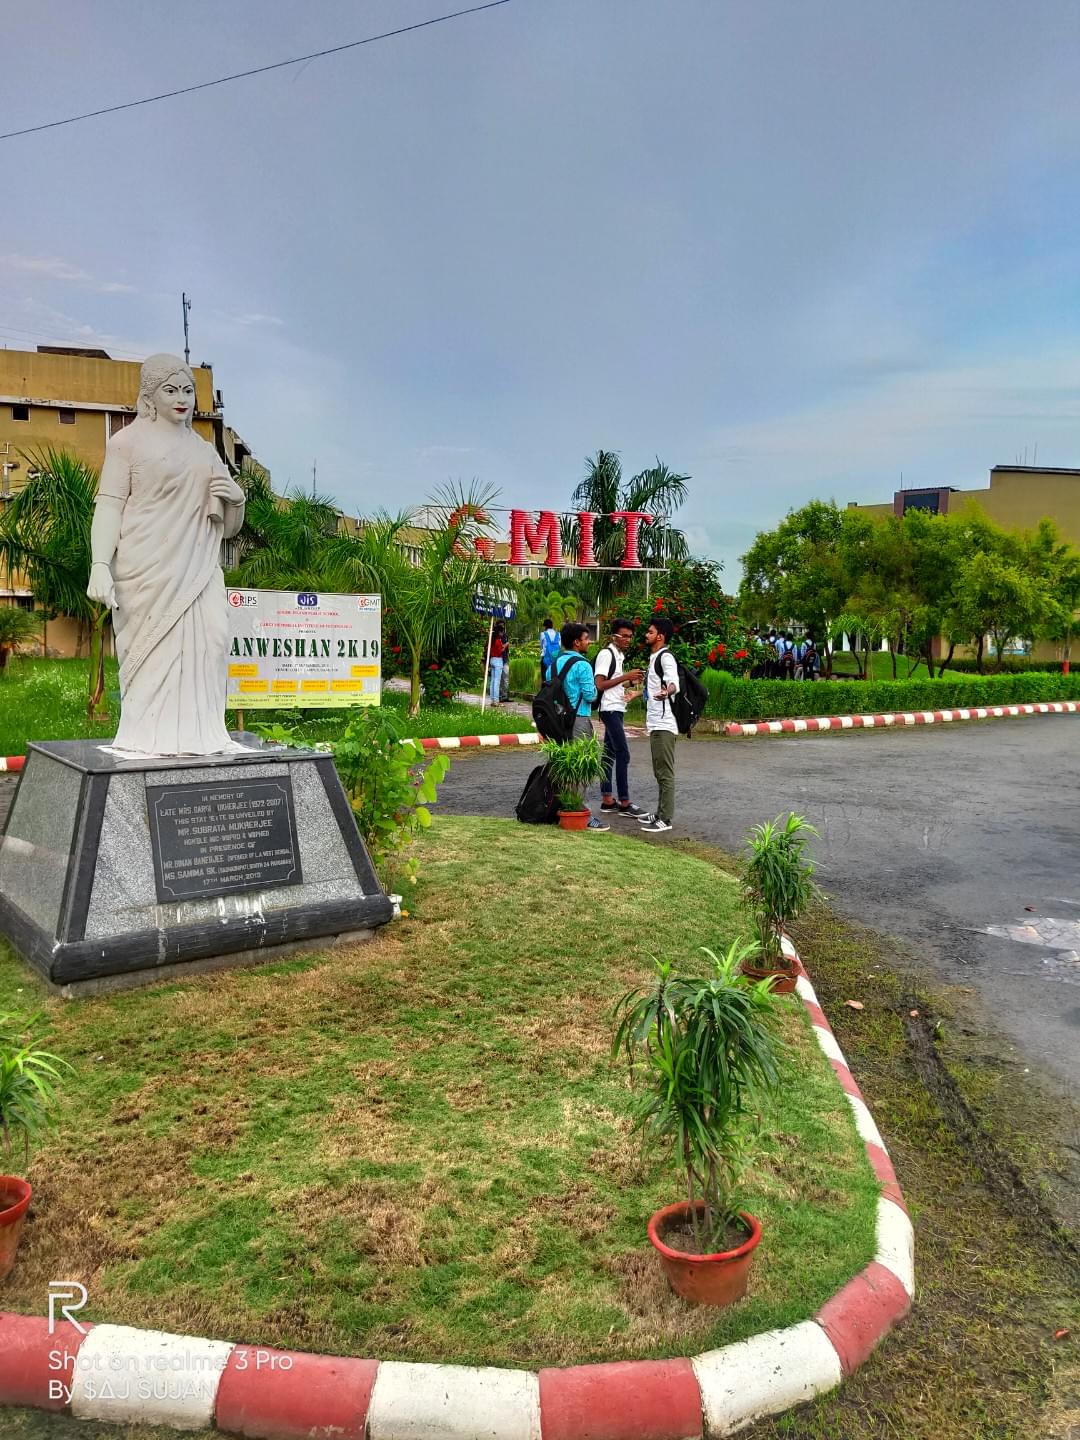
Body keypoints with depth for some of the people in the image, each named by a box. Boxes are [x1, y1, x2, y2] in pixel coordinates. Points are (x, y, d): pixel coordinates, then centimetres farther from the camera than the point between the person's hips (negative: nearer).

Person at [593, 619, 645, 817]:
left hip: (617, 710, 10)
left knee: (610, 753, 10)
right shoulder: (606, 654, -12)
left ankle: (607, 800, 14)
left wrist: (630, 682, 10)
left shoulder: (618, 655, 16)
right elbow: (599, 684, -19)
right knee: (623, 754, -10)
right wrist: (625, 676, -20)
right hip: (610, 710, -10)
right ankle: (624, 803, -6)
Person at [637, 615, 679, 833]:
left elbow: (674, 682, -32)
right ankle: (661, 813, 24)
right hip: (656, 724, 11)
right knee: (659, 771, 16)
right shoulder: (654, 657, 17)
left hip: (664, 725, -11)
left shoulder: (666, 657, -13)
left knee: (665, 772, -7)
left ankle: (665, 819, -3)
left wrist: (668, 691, -54)